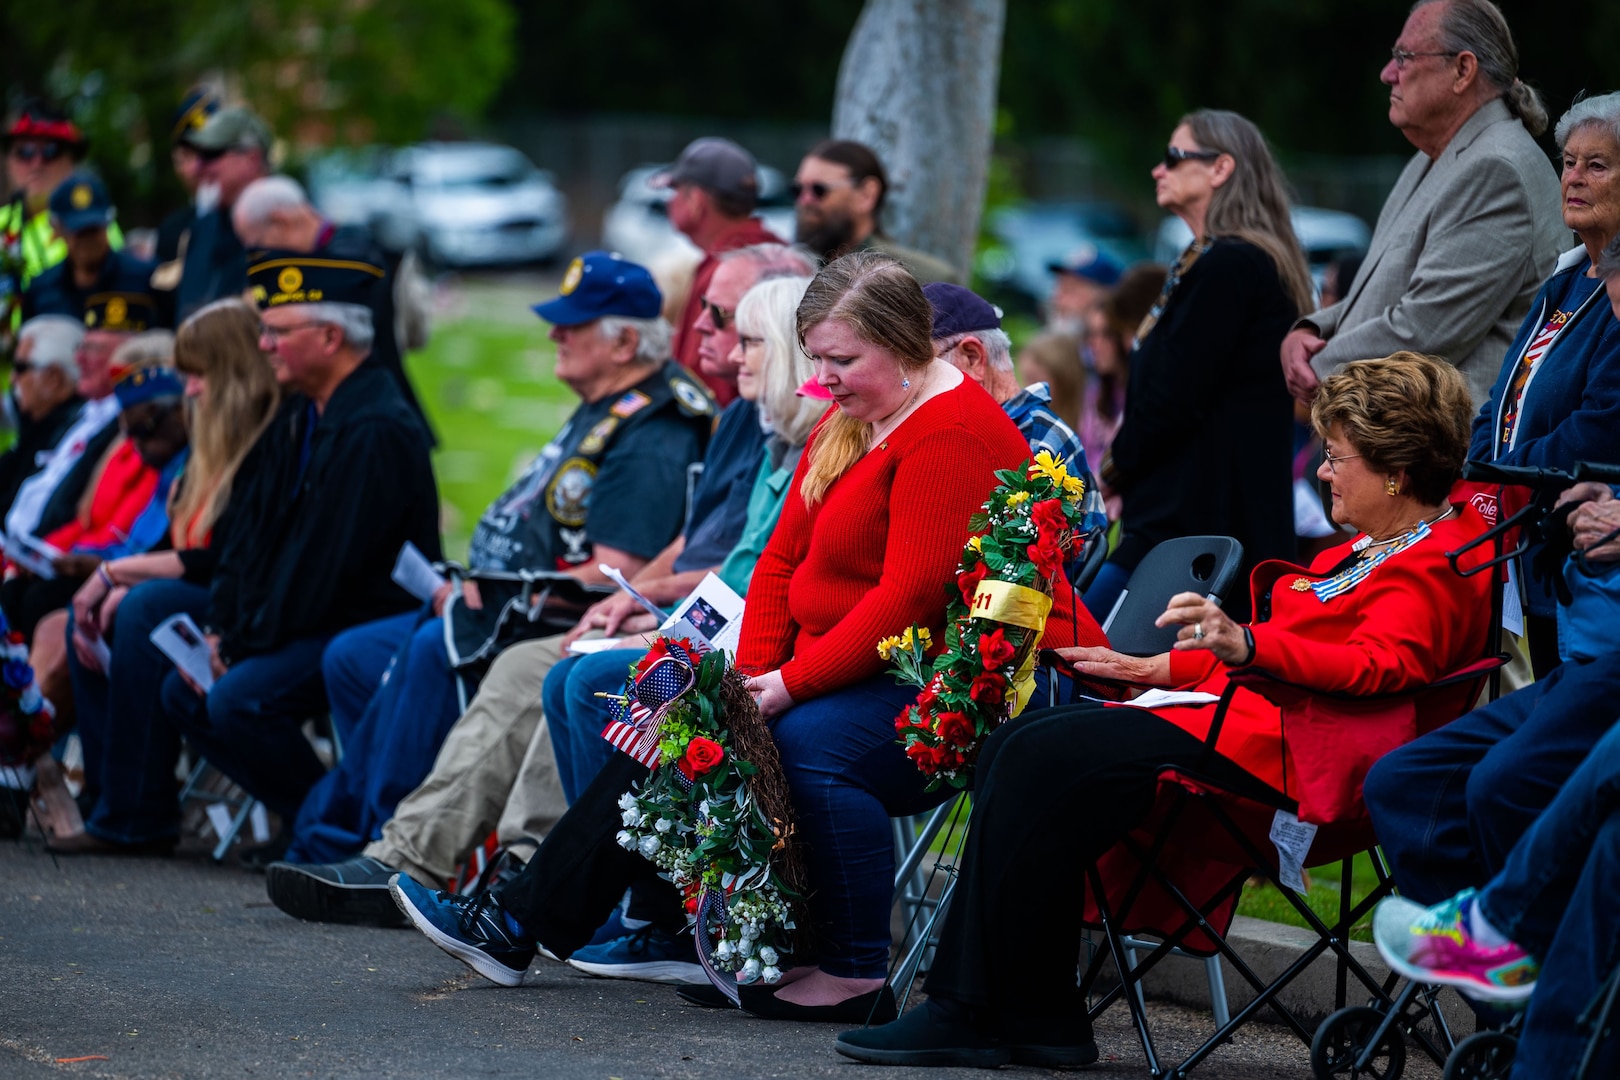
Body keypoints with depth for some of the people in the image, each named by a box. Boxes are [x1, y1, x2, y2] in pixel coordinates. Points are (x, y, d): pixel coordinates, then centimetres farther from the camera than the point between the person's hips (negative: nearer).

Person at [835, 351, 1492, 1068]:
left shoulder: (1435, 568, -10)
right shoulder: (1374, 548, 24)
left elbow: (1382, 663, -28)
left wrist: (1246, 643, -41)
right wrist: (1160, 669, 27)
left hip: (1269, 741, -11)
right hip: (1240, 708, 11)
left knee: (1038, 760, -20)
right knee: (1014, 748, -3)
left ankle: (971, 1015, -13)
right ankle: (1039, 1017, -8)